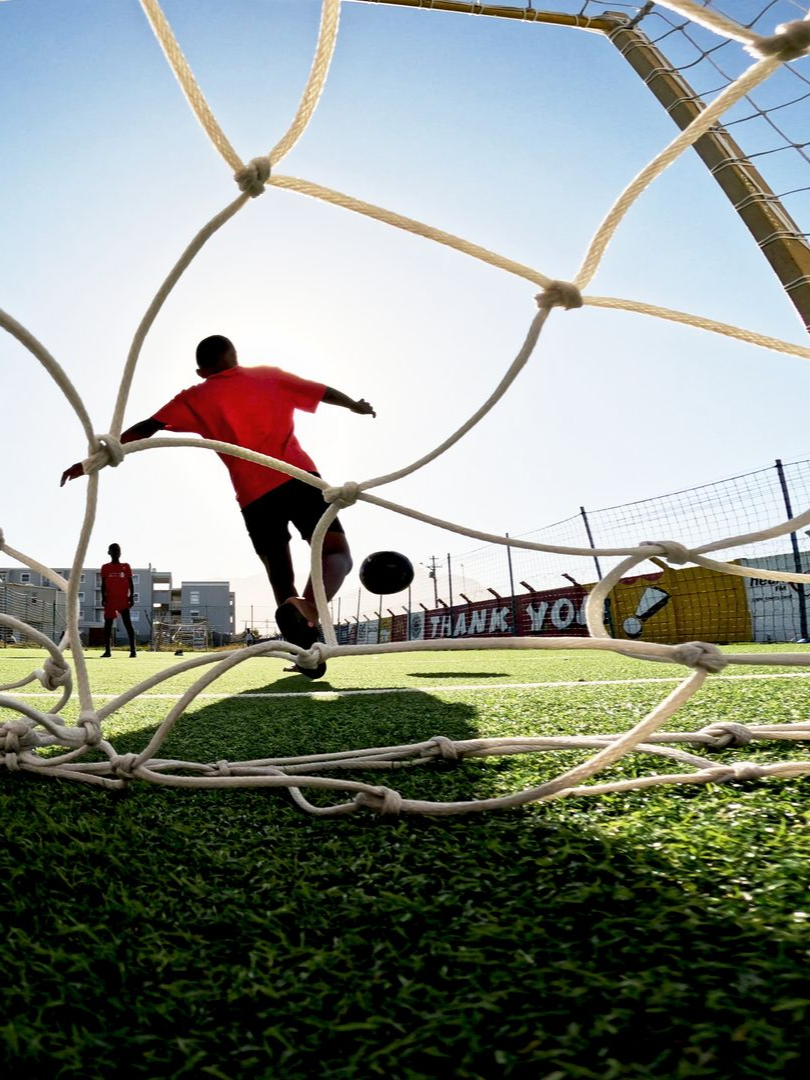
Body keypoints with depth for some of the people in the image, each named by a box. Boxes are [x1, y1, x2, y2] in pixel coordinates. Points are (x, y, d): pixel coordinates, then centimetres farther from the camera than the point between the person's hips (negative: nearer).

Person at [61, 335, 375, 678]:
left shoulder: (196, 398, 15)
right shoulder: (270, 375, 19)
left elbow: (146, 428, 8)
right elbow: (325, 392, 29)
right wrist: (356, 406, 46)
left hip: (254, 496, 1)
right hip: (298, 478, 0)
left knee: (279, 574, 14)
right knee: (336, 552, -2)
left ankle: (304, 651, -3)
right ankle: (309, 608, -35)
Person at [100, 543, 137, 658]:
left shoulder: (126, 566, 7)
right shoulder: (105, 567, 8)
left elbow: (130, 583, 6)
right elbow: (103, 584, 8)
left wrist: (131, 597, -1)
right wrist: (103, 597, -3)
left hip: (123, 599, -1)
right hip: (110, 599, 1)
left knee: (128, 624, -4)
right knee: (108, 624, 1)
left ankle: (133, 650, -7)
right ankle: (107, 651, 5)